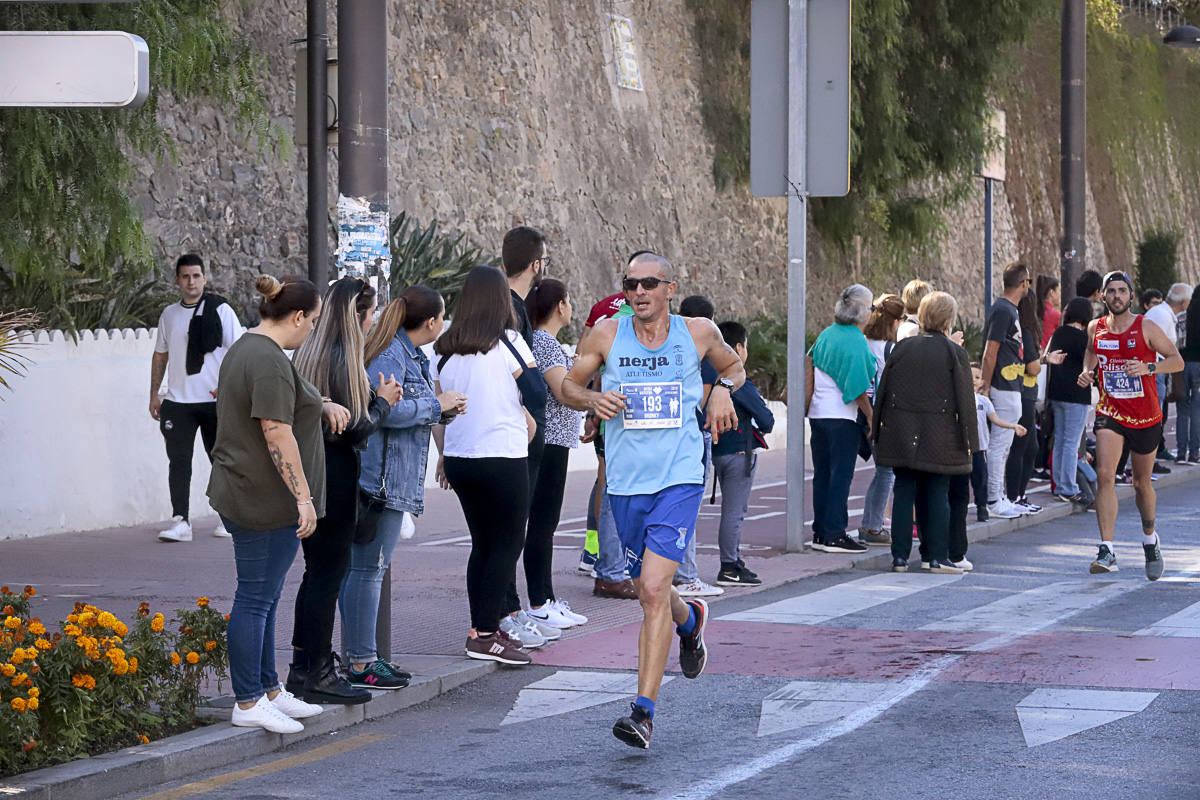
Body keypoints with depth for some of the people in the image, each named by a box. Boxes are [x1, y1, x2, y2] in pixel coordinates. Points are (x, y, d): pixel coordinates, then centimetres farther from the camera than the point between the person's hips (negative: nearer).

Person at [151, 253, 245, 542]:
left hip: (215, 400, -3)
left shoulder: (220, 310, -1)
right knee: (178, 461, -5)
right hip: (177, 402, 3)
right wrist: (154, 394, 15)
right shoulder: (169, 315, 11)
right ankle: (180, 521, -7)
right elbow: (160, 355, 20)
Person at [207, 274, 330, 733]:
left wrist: (323, 406, 21)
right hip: (266, 501, -11)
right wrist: (303, 496, -21)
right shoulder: (270, 361, -18)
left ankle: (267, 690, 24)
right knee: (255, 597, -6)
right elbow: (277, 433, -23)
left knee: (264, 595, 16)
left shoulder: (245, 348, 16)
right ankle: (248, 704, -2)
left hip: (240, 493, 11)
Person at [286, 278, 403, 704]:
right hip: (334, 475, -8)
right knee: (328, 574, -1)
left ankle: (304, 665, 22)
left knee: (317, 570, 16)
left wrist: (375, 397, 12)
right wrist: (383, 401, 0)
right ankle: (316, 674, 4)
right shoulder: (343, 360, -17)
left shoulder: (307, 353, 8)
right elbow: (357, 429, -17)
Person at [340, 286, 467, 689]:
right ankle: (361, 663, -4)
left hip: (394, 479, 11)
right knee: (368, 567, -7)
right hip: (381, 475, -11)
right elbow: (388, 411, -24)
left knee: (361, 566, 14)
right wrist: (437, 404, -13)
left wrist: (444, 411, 9)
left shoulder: (411, 355, 18)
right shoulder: (389, 355, -14)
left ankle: (360, 653, 19)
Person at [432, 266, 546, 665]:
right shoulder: (508, 343, -8)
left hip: (459, 458, 6)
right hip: (503, 456, -6)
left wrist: (443, 455, 21)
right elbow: (537, 395, -4)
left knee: (483, 543, 15)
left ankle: (483, 627, 16)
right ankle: (485, 634, -6)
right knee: (507, 545, 0)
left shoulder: (443, 349, 6)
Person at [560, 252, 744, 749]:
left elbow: (732, 365, 23)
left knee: (654, 589, -16)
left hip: (679, 479, -3)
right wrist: (592, 399, -9)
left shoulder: (698, 333, 2)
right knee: (647, 591, 14)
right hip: (625, 482, 3)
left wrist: (724, 387, 0)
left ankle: (644, 710, -15)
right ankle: (690, 620, 52)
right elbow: (568, 387, 12)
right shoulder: (606, 336, 1)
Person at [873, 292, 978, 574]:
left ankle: (900, 556, 5)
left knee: (904, 491, 6)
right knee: (937, 493, 3)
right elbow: (965, 399, -4)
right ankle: (938, 557, 2)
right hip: (938, 435, -3)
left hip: (901, 432, 3)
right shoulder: (954, 353, -4)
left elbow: (883, 391, 7)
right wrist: (968, 440, 1)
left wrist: (878, 429, 14)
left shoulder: (902, 348, 4)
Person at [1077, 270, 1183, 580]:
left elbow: (1177, 360, -5)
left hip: (1145, 416, -1)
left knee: (1142, 483, 12)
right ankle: (1107, 552, -22)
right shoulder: (1095, 328, 2)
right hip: (1110, 413, 1)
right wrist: (1087, 372, 3)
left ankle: (1149, 539, 40)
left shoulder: (1146, 328, -8)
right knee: (1104, 475, -19)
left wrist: (1148, 368, -22)